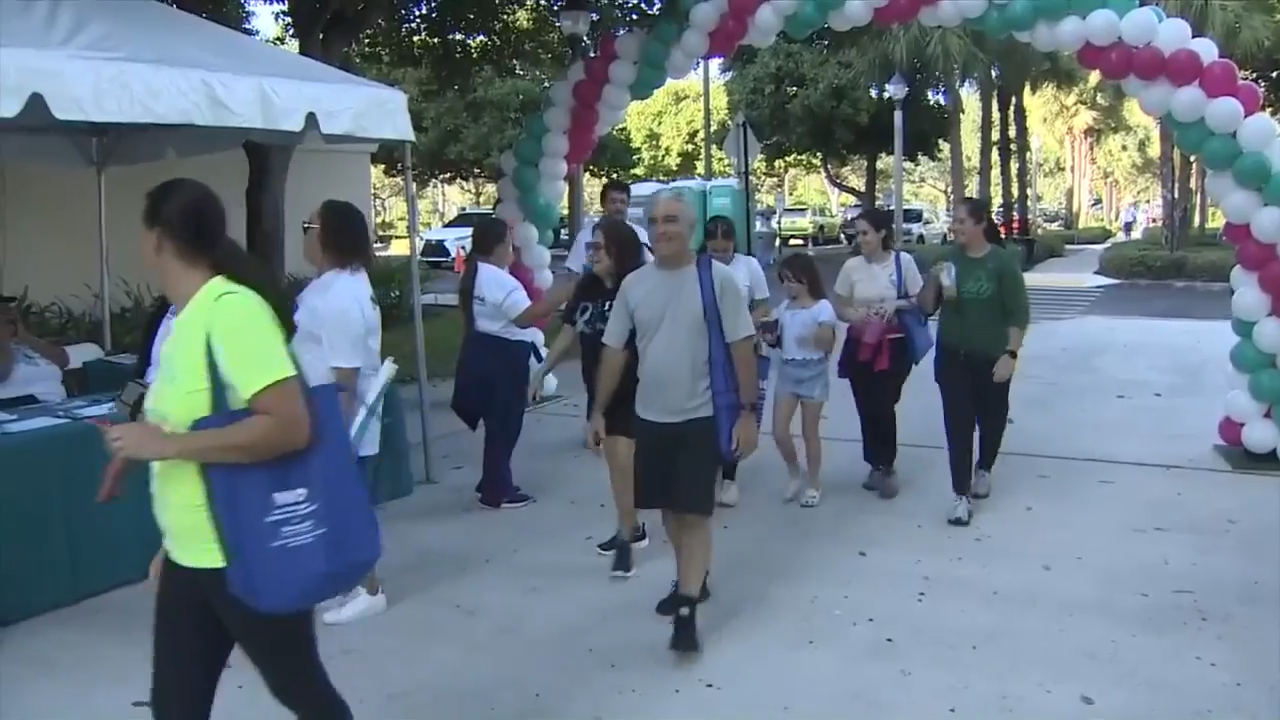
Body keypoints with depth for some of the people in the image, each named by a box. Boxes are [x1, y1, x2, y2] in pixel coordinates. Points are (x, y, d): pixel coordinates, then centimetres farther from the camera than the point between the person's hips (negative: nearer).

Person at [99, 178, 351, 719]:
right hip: (191, 559, 8)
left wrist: (166, 443, -24)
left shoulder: (233, 308, -20)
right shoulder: (186, 318, 7)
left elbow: (290, 426, -28)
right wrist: (174, 544, 20)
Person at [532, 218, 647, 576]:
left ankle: (625, 539, 4)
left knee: (623, 463, -8)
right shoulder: (586, 287, 2)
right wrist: (542, 370, 9)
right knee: (615, 462, 16)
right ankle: (633, 528, 31)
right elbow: (568, 333, 10)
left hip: (632, 391, -7)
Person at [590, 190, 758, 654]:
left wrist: (747, 411, -12)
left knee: (695, 513, -3)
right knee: (670, 508, 16)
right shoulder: (634, 284, 2)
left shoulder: (718, 279, -9)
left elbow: (742, 348, -9)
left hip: (702, 416, -4)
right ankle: (692, 580, 37)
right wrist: (598, 410, 6)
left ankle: (687, 612, 1)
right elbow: (615, 351, 7)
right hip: (650, 416, 5)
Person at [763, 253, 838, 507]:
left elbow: (828, 347, -12)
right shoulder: (784, 307, 7)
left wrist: (820, 333, -31)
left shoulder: (822, 307, -10)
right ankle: (795, 472, 25)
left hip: (813, 373, -5)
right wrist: (770, 337, -4)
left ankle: (813, 484, 20)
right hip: (787, 372, 5)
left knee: (810, 432, 4)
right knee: (779, 432, 0)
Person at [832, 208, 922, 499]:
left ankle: (885, 466, 14)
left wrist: (897, 303, -17)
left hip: (894, 346, -3)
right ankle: (879, 465, 25)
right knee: (866, 408, 7)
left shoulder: (903, 261, -5)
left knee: (884, 407, -8)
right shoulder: (851, 266, 0)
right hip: (860, 346, 3)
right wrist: (855, 315, -14)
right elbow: (839, 308, 7)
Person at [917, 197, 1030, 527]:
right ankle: (961, 496, 2)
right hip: (952, 357, 2)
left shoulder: (1003, 261, -10)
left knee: (991, 419, 16)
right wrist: (932, 281, -15)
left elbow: (1019, 313, -10)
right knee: (957, 425, -1)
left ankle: (984, 470, 43)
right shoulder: (949, 259, 0)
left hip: (990, 359, -2)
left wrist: (1010, 354, -17)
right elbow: (926, 308, 3)